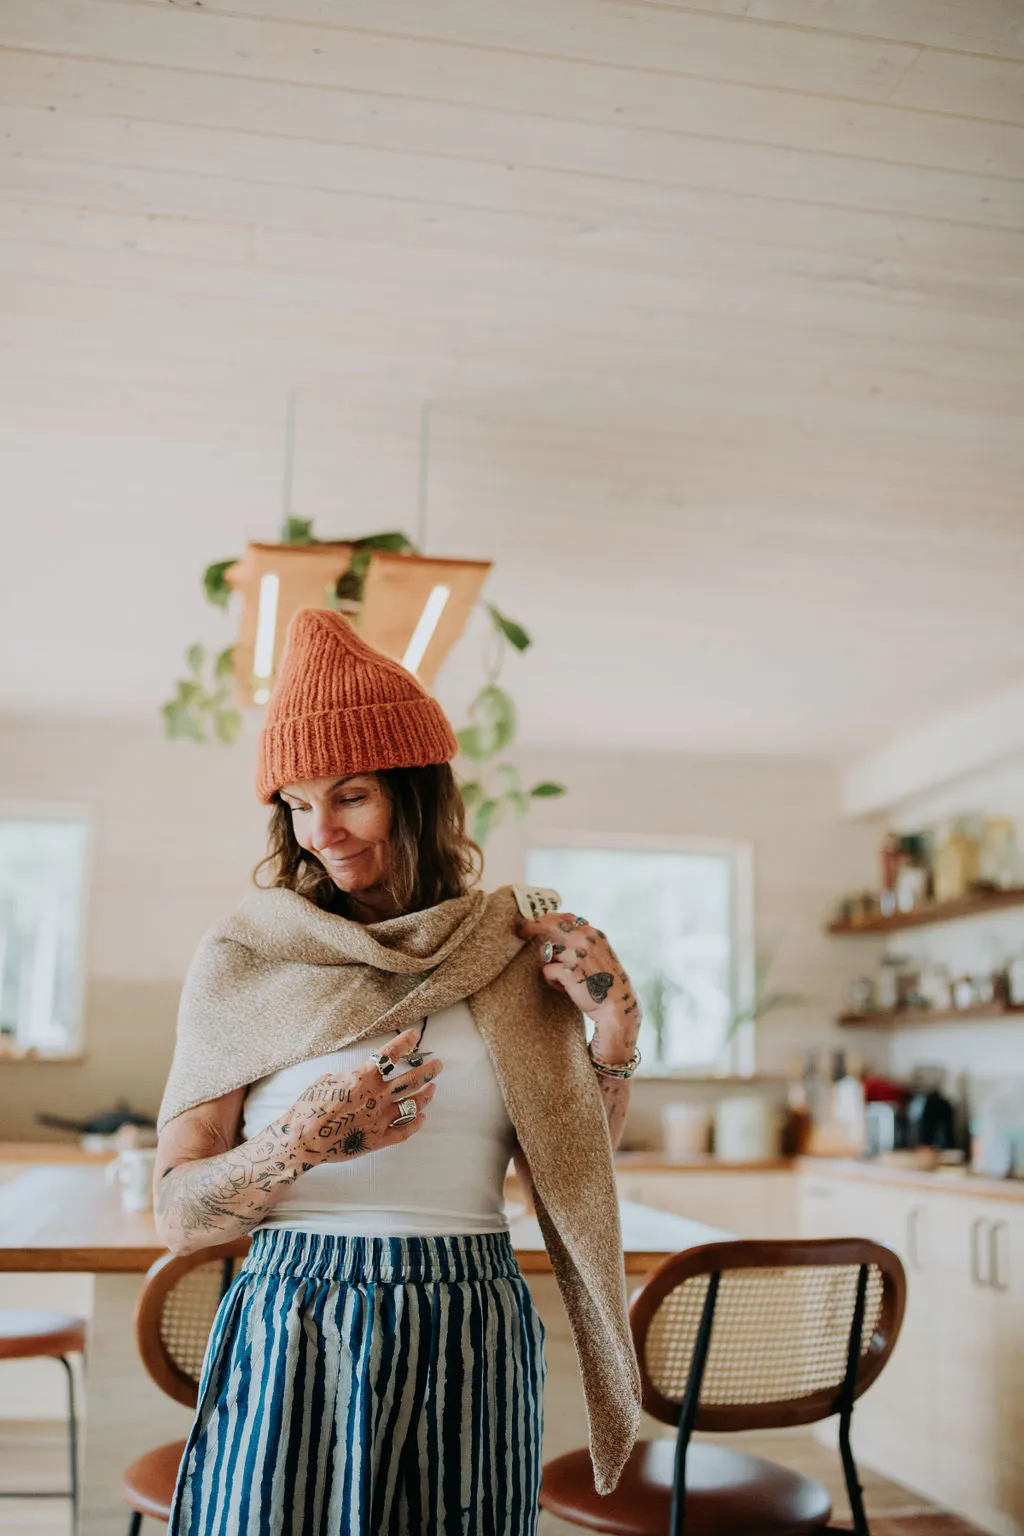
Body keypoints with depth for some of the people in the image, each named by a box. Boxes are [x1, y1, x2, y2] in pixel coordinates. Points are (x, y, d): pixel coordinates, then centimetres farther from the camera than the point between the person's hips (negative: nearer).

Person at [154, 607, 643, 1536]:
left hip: (468, 1346, 2)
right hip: (289, 1342, -1)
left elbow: (567, 1177, 6)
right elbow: (177, 1216, -4)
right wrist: (301, 1143, -21)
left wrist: (616, 1032, -6)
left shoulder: (517, 954, 2)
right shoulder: (245, 960, -3)